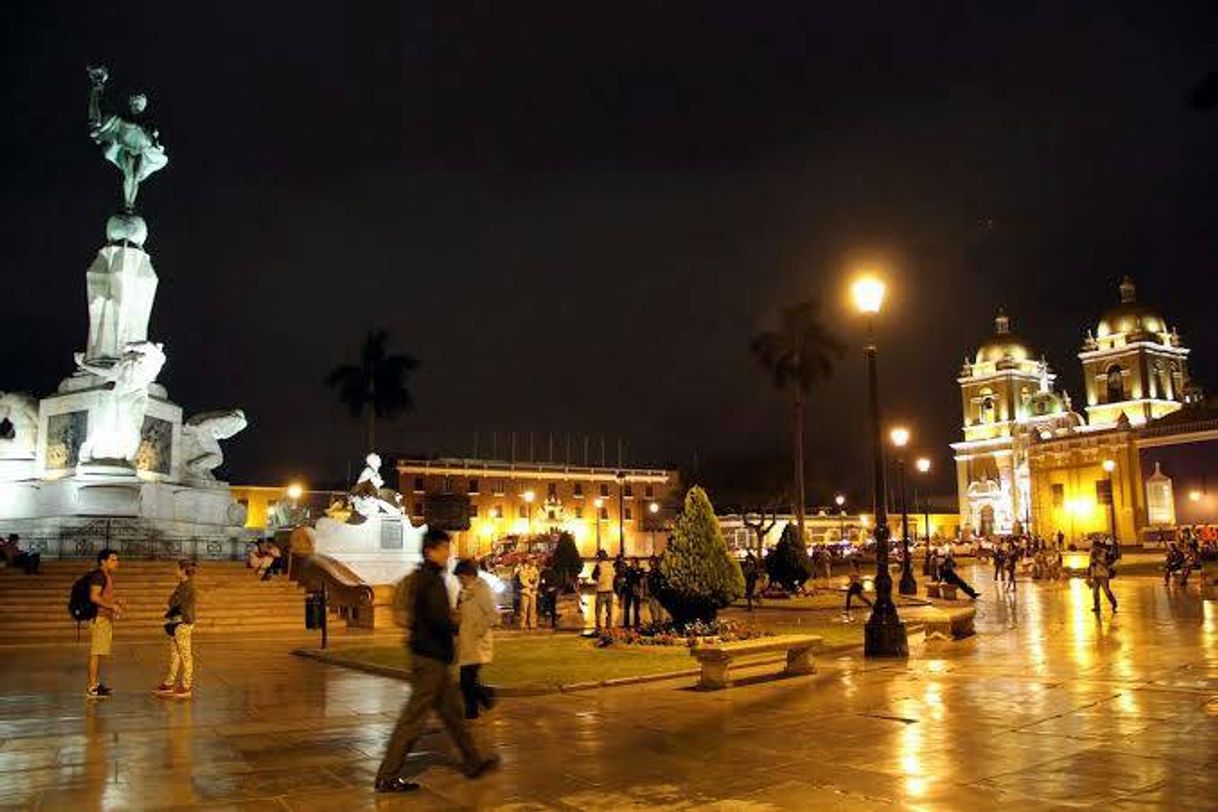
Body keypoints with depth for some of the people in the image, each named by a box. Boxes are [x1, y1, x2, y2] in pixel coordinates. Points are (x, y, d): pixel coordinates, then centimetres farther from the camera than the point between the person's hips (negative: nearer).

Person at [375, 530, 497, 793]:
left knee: (452, 710, 17)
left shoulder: (418, 577, 12)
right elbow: (439, 619, -26)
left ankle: (473, 762, 27)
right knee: (414, 717, -2)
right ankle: (388, 776, 6)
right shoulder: (432, 580, -17)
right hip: (431, 656, -10)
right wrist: (457, 627, -8)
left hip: (431, 655, 10)